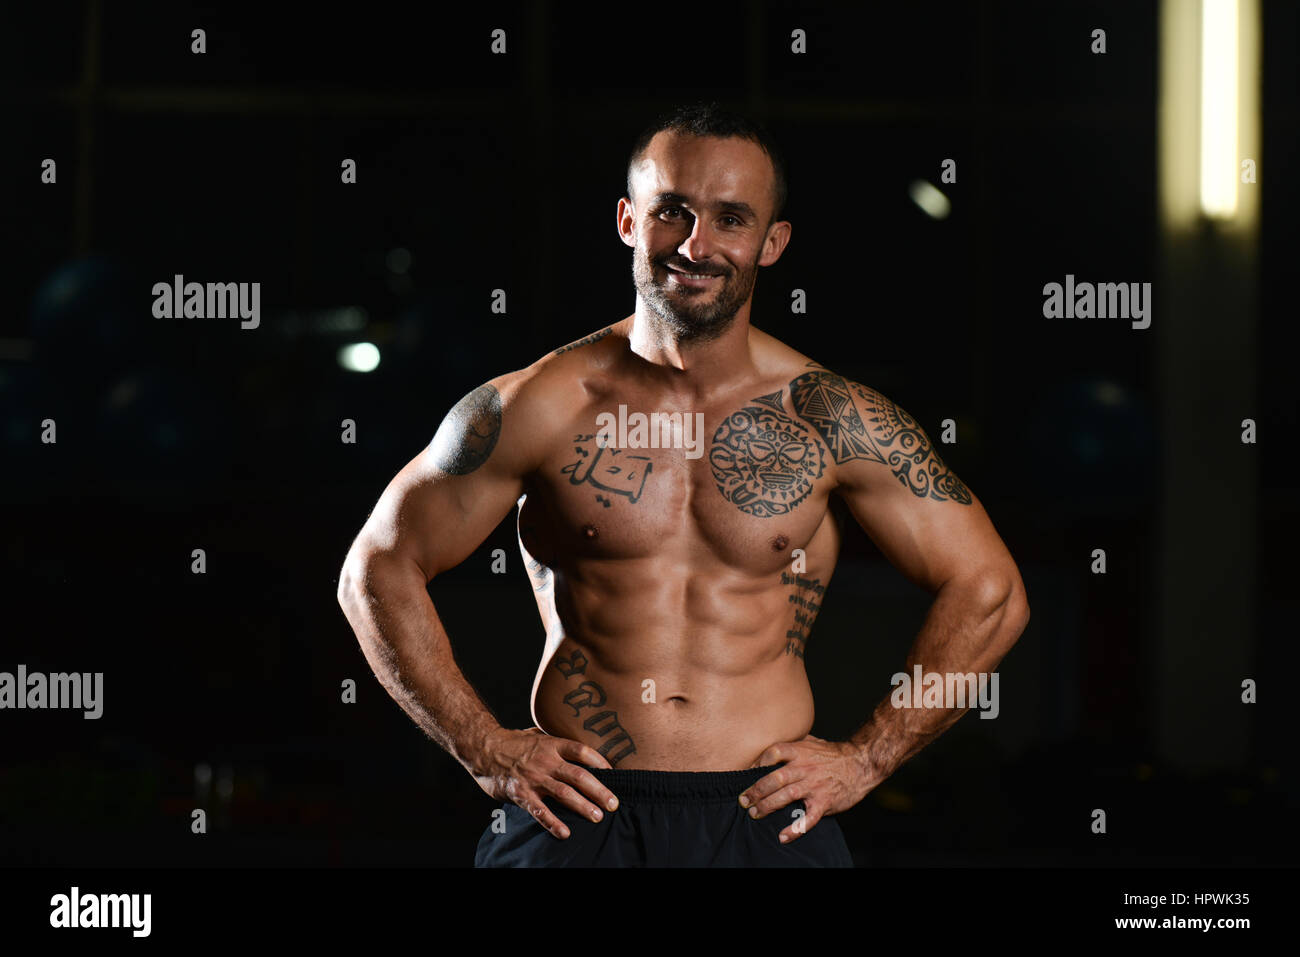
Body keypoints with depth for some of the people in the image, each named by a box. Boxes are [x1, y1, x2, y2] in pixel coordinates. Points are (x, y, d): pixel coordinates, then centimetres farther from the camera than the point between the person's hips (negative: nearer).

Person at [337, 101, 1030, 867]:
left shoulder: (833, 421, 0)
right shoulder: (538, 409, -1)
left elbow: (989, 593, 5)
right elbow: (380, 570, 6)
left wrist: (866, 759, 1)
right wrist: (485, 747, 0)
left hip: (767, 820, 0)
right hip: (576, 813, 0)